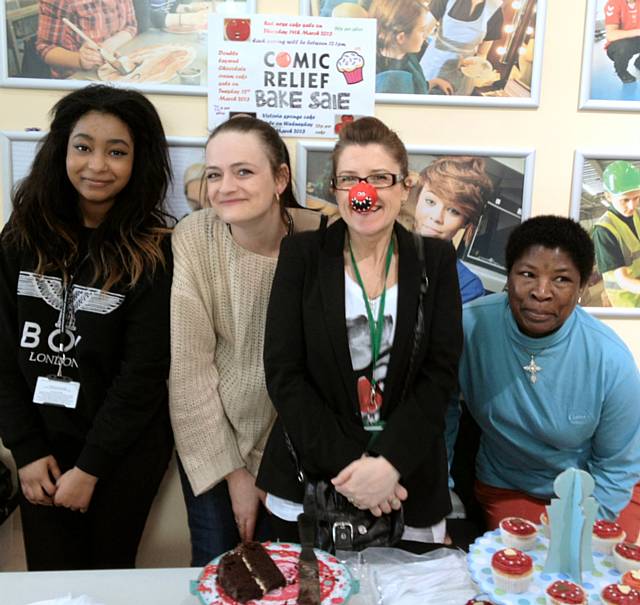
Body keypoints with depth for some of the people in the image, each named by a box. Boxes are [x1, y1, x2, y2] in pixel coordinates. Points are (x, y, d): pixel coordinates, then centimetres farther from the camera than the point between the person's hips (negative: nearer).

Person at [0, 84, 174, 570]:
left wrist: (90, 466, -12)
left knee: (108, 572, 13)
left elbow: (143, 372, -13)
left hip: (123, 451, -3)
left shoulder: (153, 254, -11)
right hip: (43, 445, 3)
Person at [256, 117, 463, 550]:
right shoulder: (301, 255, -2)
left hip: (408, 483, 1)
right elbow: (284, 374, -6)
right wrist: (346, 464, -15)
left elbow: (440, 373, -4)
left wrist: (389, 463, -16)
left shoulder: (436, 260, 2)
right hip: (309, 484, 0)